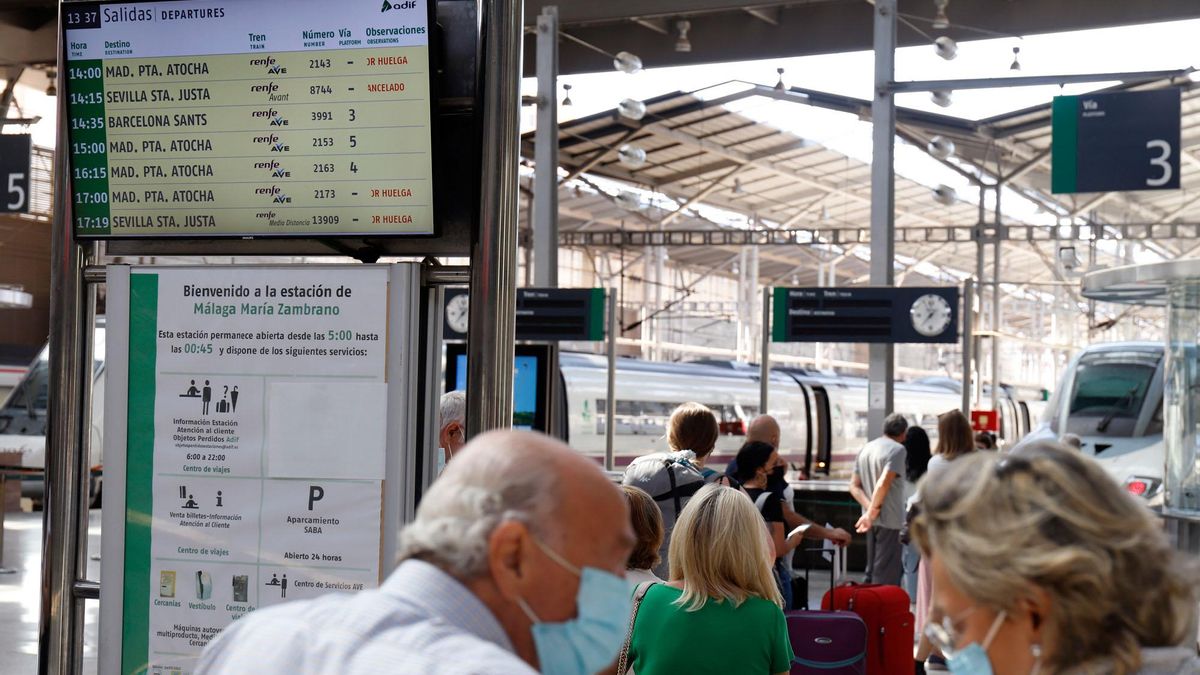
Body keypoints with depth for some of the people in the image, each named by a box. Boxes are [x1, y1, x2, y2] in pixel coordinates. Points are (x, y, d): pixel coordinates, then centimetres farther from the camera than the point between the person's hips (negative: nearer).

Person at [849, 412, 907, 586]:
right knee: (887, 576, -4)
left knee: (872, 571, 17)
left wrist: (869, 508, -4)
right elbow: (883, 483, -21)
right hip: (889, 520, -8)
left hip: (872, 521, 8)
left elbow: (854, 485, 9)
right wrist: (872, 512, -14)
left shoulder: (865, 449, 13)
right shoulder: (897, 449, -10)